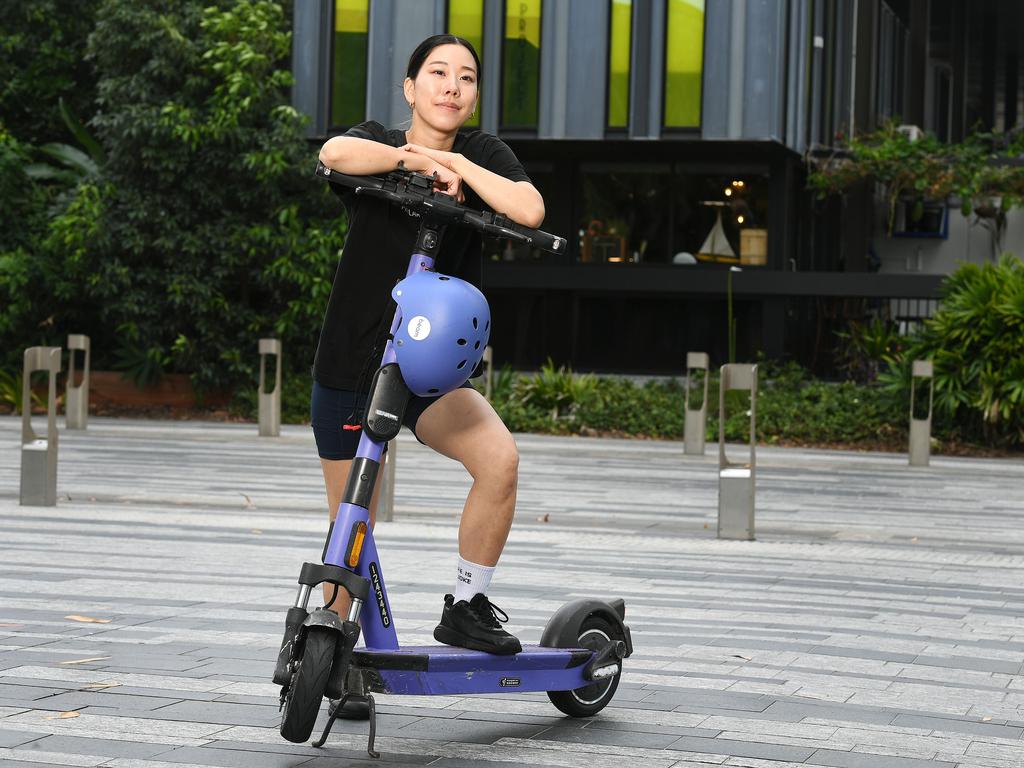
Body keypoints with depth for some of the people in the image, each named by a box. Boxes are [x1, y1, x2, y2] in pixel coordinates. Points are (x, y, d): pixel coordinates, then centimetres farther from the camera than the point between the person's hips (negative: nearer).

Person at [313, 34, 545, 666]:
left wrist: (453, 162, -17)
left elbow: (529, 211, -21)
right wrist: (421, 161, -25)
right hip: (350, 367, -1)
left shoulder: (483, 155, 0)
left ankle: (466, 608, -8)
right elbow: (336, 152, -29)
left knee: (500, 458, -26)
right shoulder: (378, 143, -4)